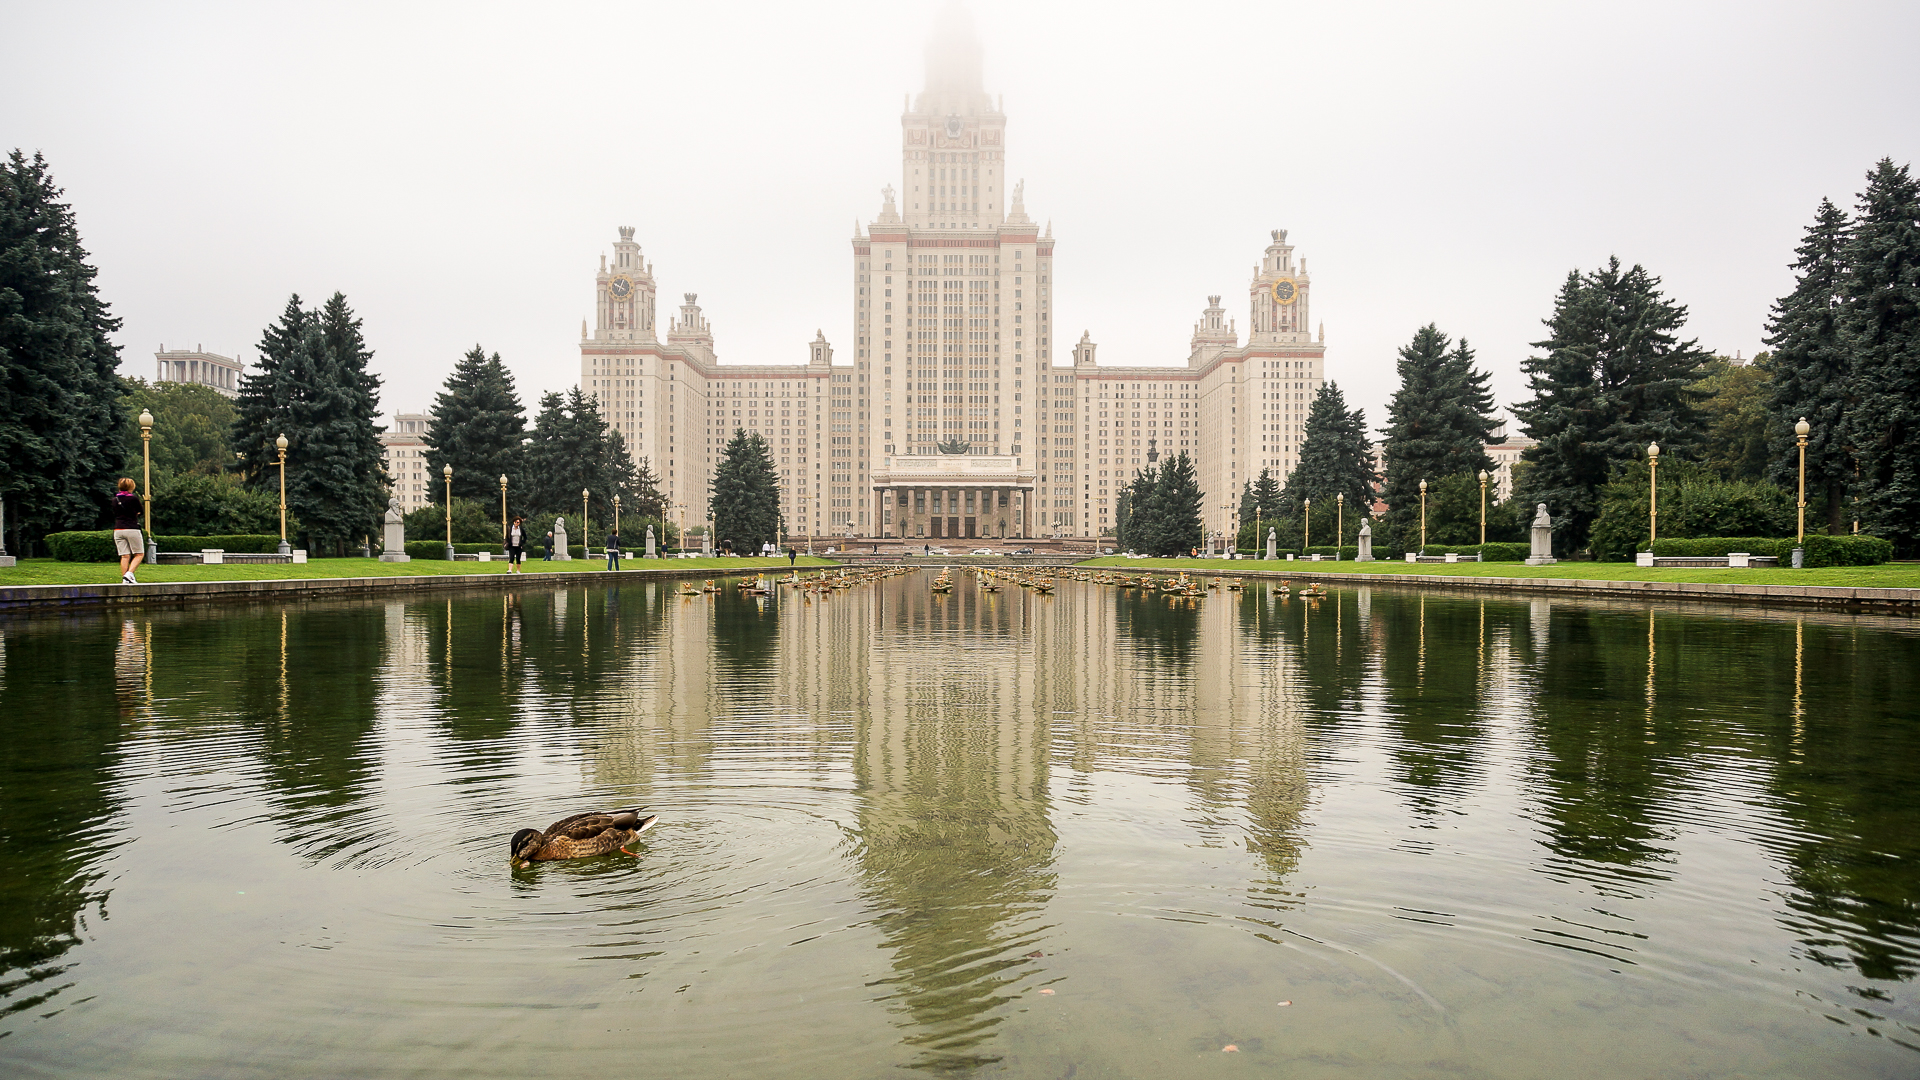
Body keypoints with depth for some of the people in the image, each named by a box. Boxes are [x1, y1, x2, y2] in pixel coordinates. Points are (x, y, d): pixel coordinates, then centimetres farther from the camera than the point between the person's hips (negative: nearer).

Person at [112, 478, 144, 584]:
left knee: (125, 556, 5)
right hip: (132, 529, -5)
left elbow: (115, 513, 19)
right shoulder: (134, 498, -5)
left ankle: (124, 579, -2)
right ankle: (129, 574, -15)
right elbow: (140, 511, 8)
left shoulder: (115, 499, 9)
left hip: (118, 530, 5)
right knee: (139, 554, 3)